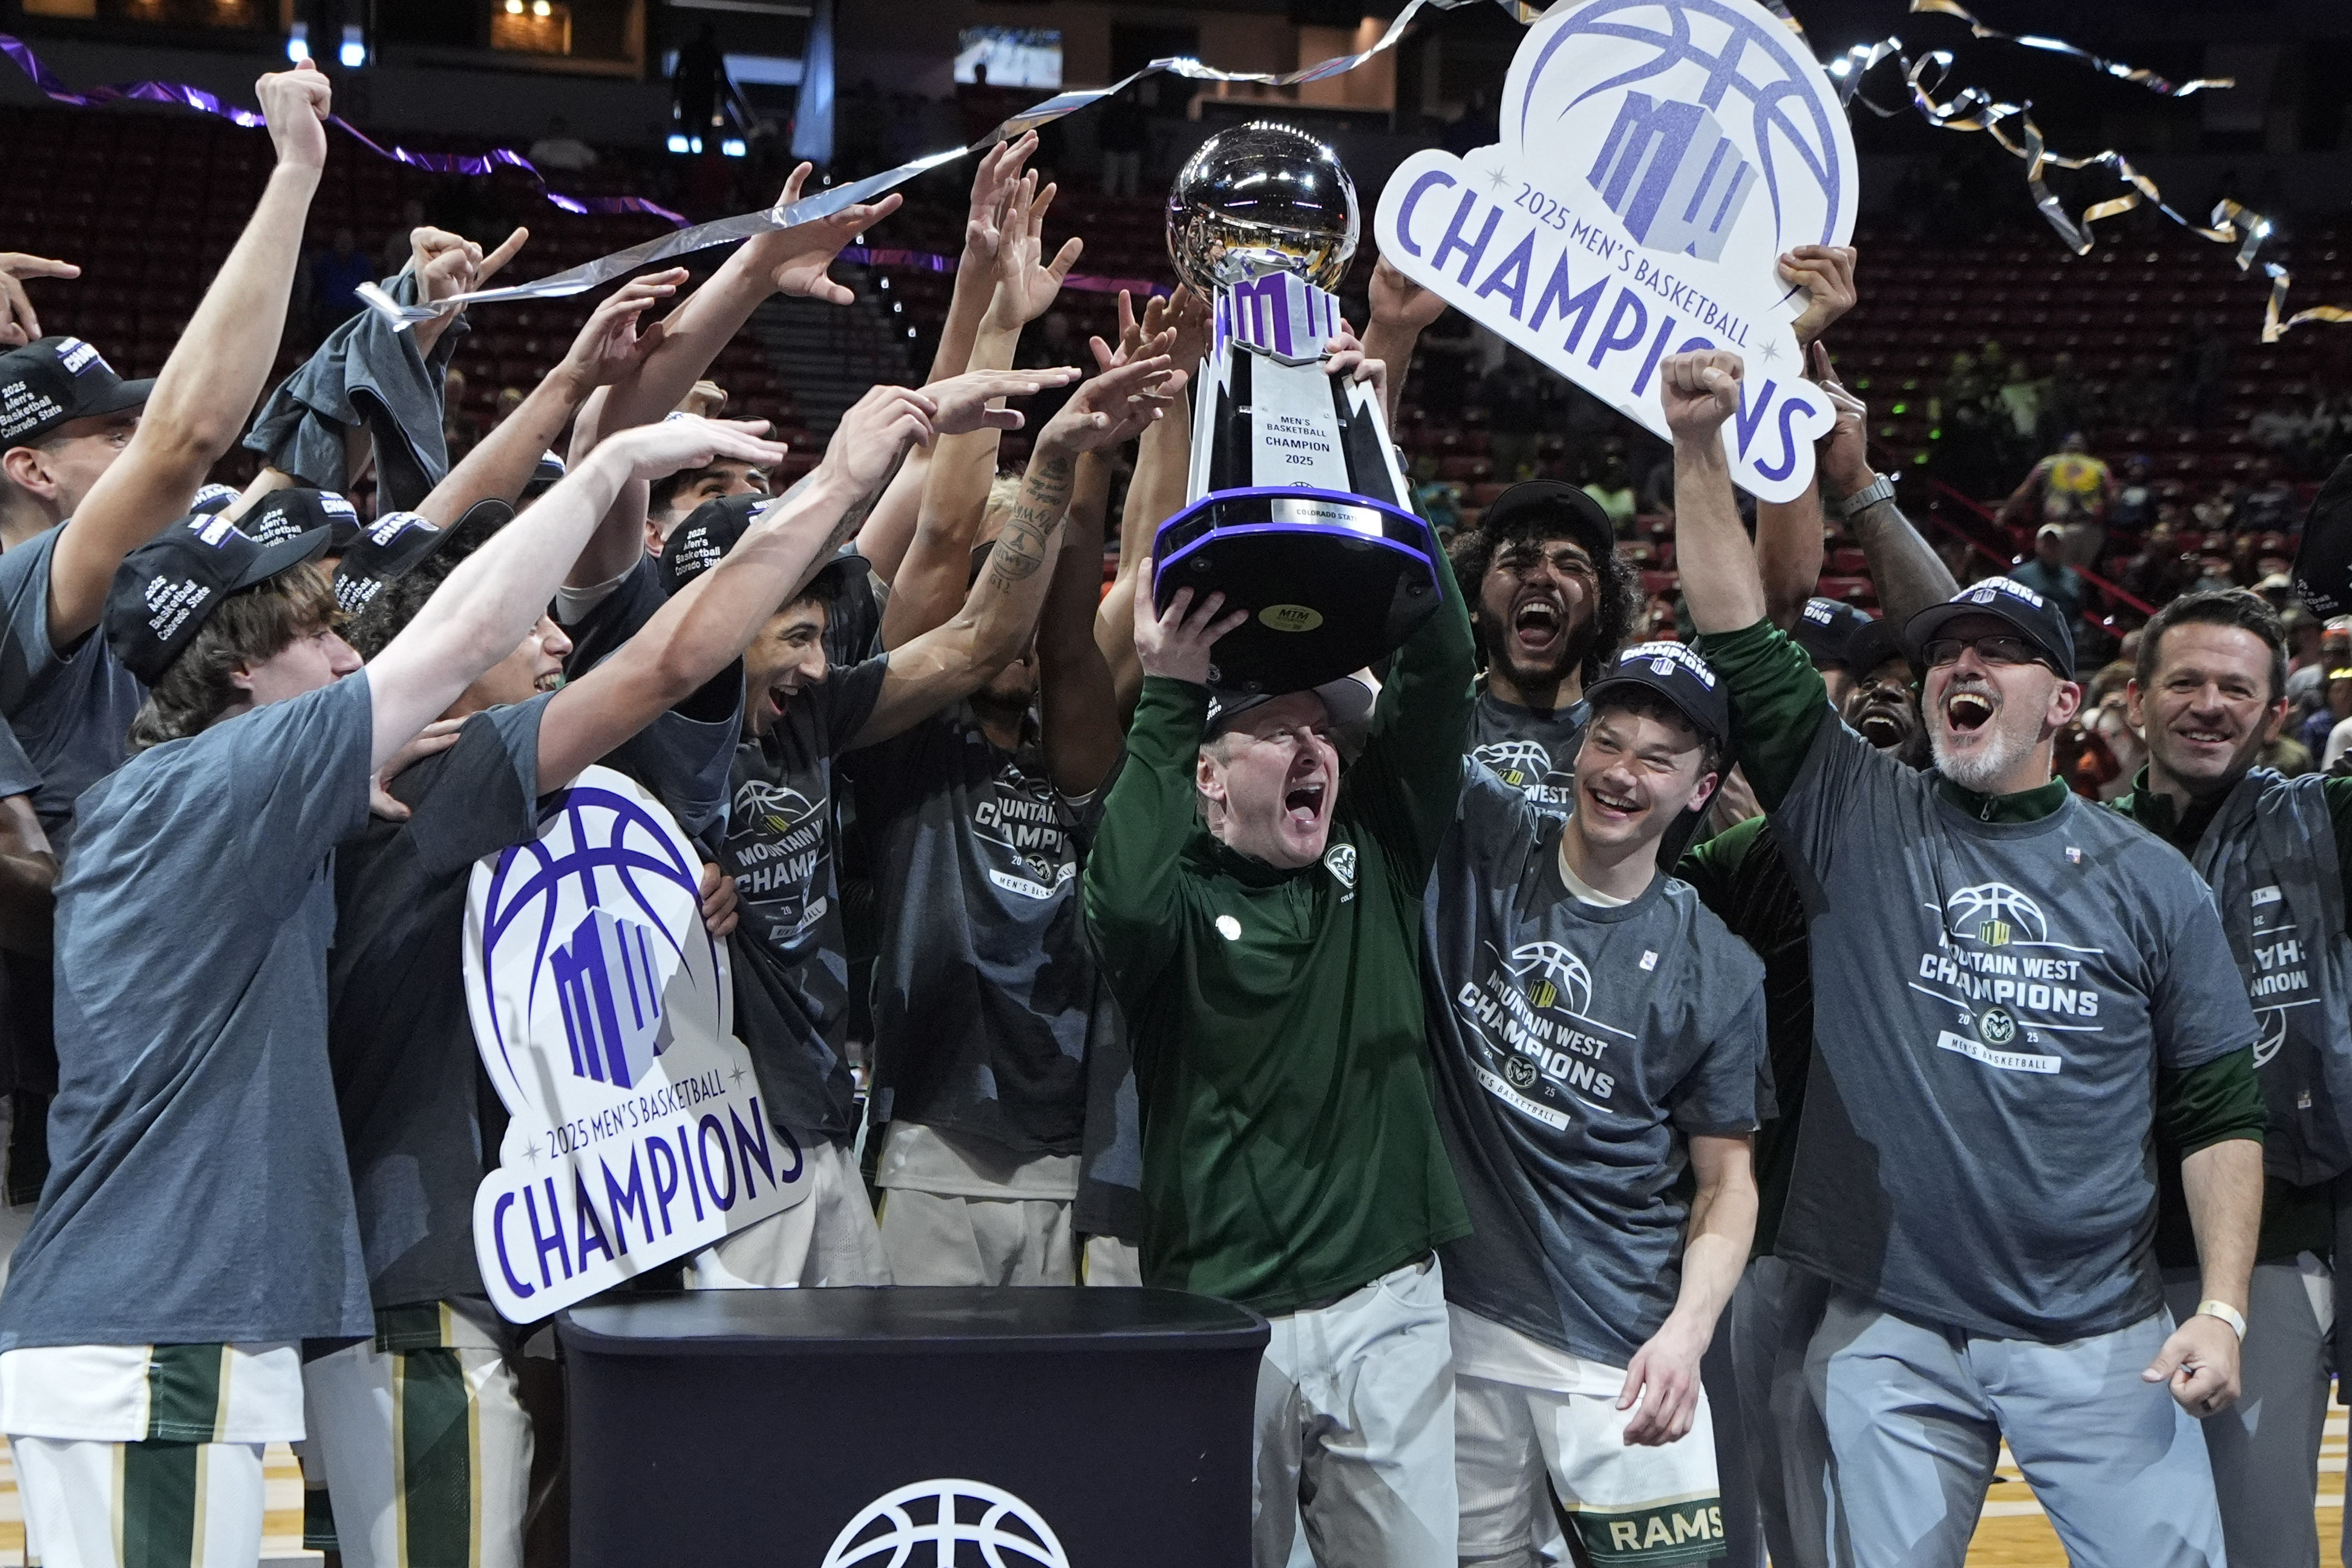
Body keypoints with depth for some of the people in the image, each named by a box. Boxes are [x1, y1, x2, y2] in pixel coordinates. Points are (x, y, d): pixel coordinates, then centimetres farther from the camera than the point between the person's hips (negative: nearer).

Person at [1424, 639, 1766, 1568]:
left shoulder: (1719, 975, 0)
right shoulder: (1480, 845, 1)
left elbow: (1726, 1178, 3)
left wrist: (1688, 1328, -12)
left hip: (1622, 1349, -1)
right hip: (1454, 1317, 1)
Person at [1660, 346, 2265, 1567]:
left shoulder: (2150, 883, 6)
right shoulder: (1857, 821, 4)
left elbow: (2217, 1112, 7)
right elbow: (1742, 646, -4)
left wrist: (2222, 1310, -3)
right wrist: (1699, 448, -12)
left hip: (2100, 1338, 0)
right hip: (1890, 1333, 0)